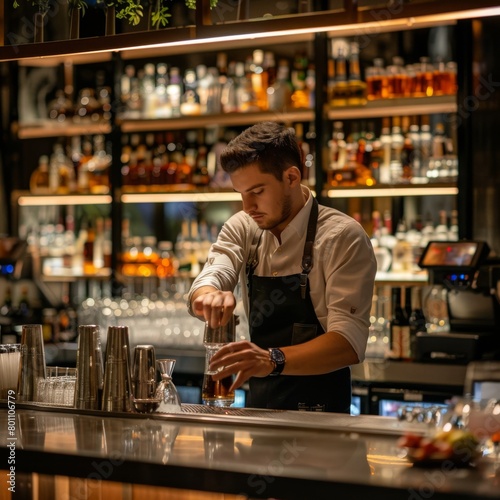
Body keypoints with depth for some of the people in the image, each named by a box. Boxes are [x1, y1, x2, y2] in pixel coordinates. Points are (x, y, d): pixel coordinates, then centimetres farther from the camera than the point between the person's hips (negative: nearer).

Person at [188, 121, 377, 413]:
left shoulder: (343, 238, -9)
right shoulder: (243, 228, 8)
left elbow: (349, 342, -19)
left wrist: (273, 360, -34)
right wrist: (210, 297, -31)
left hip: (319, 417, -6)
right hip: (258, 404, 6)